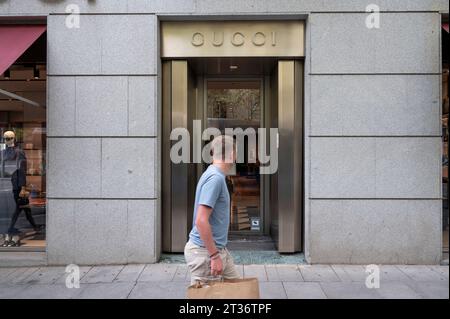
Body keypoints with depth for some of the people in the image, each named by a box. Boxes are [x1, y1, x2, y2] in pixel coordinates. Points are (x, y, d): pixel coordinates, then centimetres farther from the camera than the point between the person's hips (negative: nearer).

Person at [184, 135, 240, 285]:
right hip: (205, 252, -10)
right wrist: (214, 256, -24)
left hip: (219, 249, 10)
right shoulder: (215, 178, -21)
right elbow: (201, 221, -27)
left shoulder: (215, 175, 10)